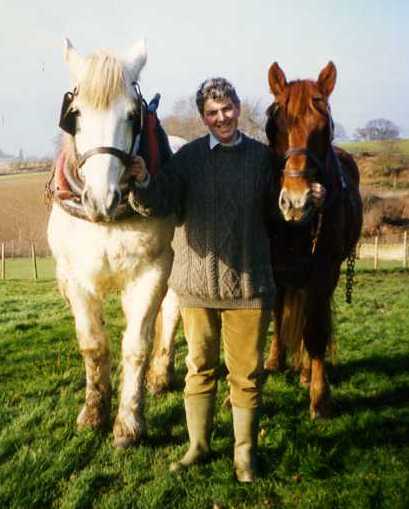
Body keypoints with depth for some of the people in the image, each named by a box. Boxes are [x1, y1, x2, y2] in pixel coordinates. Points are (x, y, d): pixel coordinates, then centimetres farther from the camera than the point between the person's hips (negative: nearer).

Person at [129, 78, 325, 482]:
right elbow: (161, 202, -9)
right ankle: (198, 446, 31)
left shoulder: (261, 157, 2)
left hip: (248, 283, 0)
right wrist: (143, 183, -29)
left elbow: (276, 212, 9)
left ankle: (244, 453, 25)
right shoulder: (188, 157, 0)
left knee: (246, 372, 7)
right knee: (199, 368, 14)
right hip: (197, 282, 0)